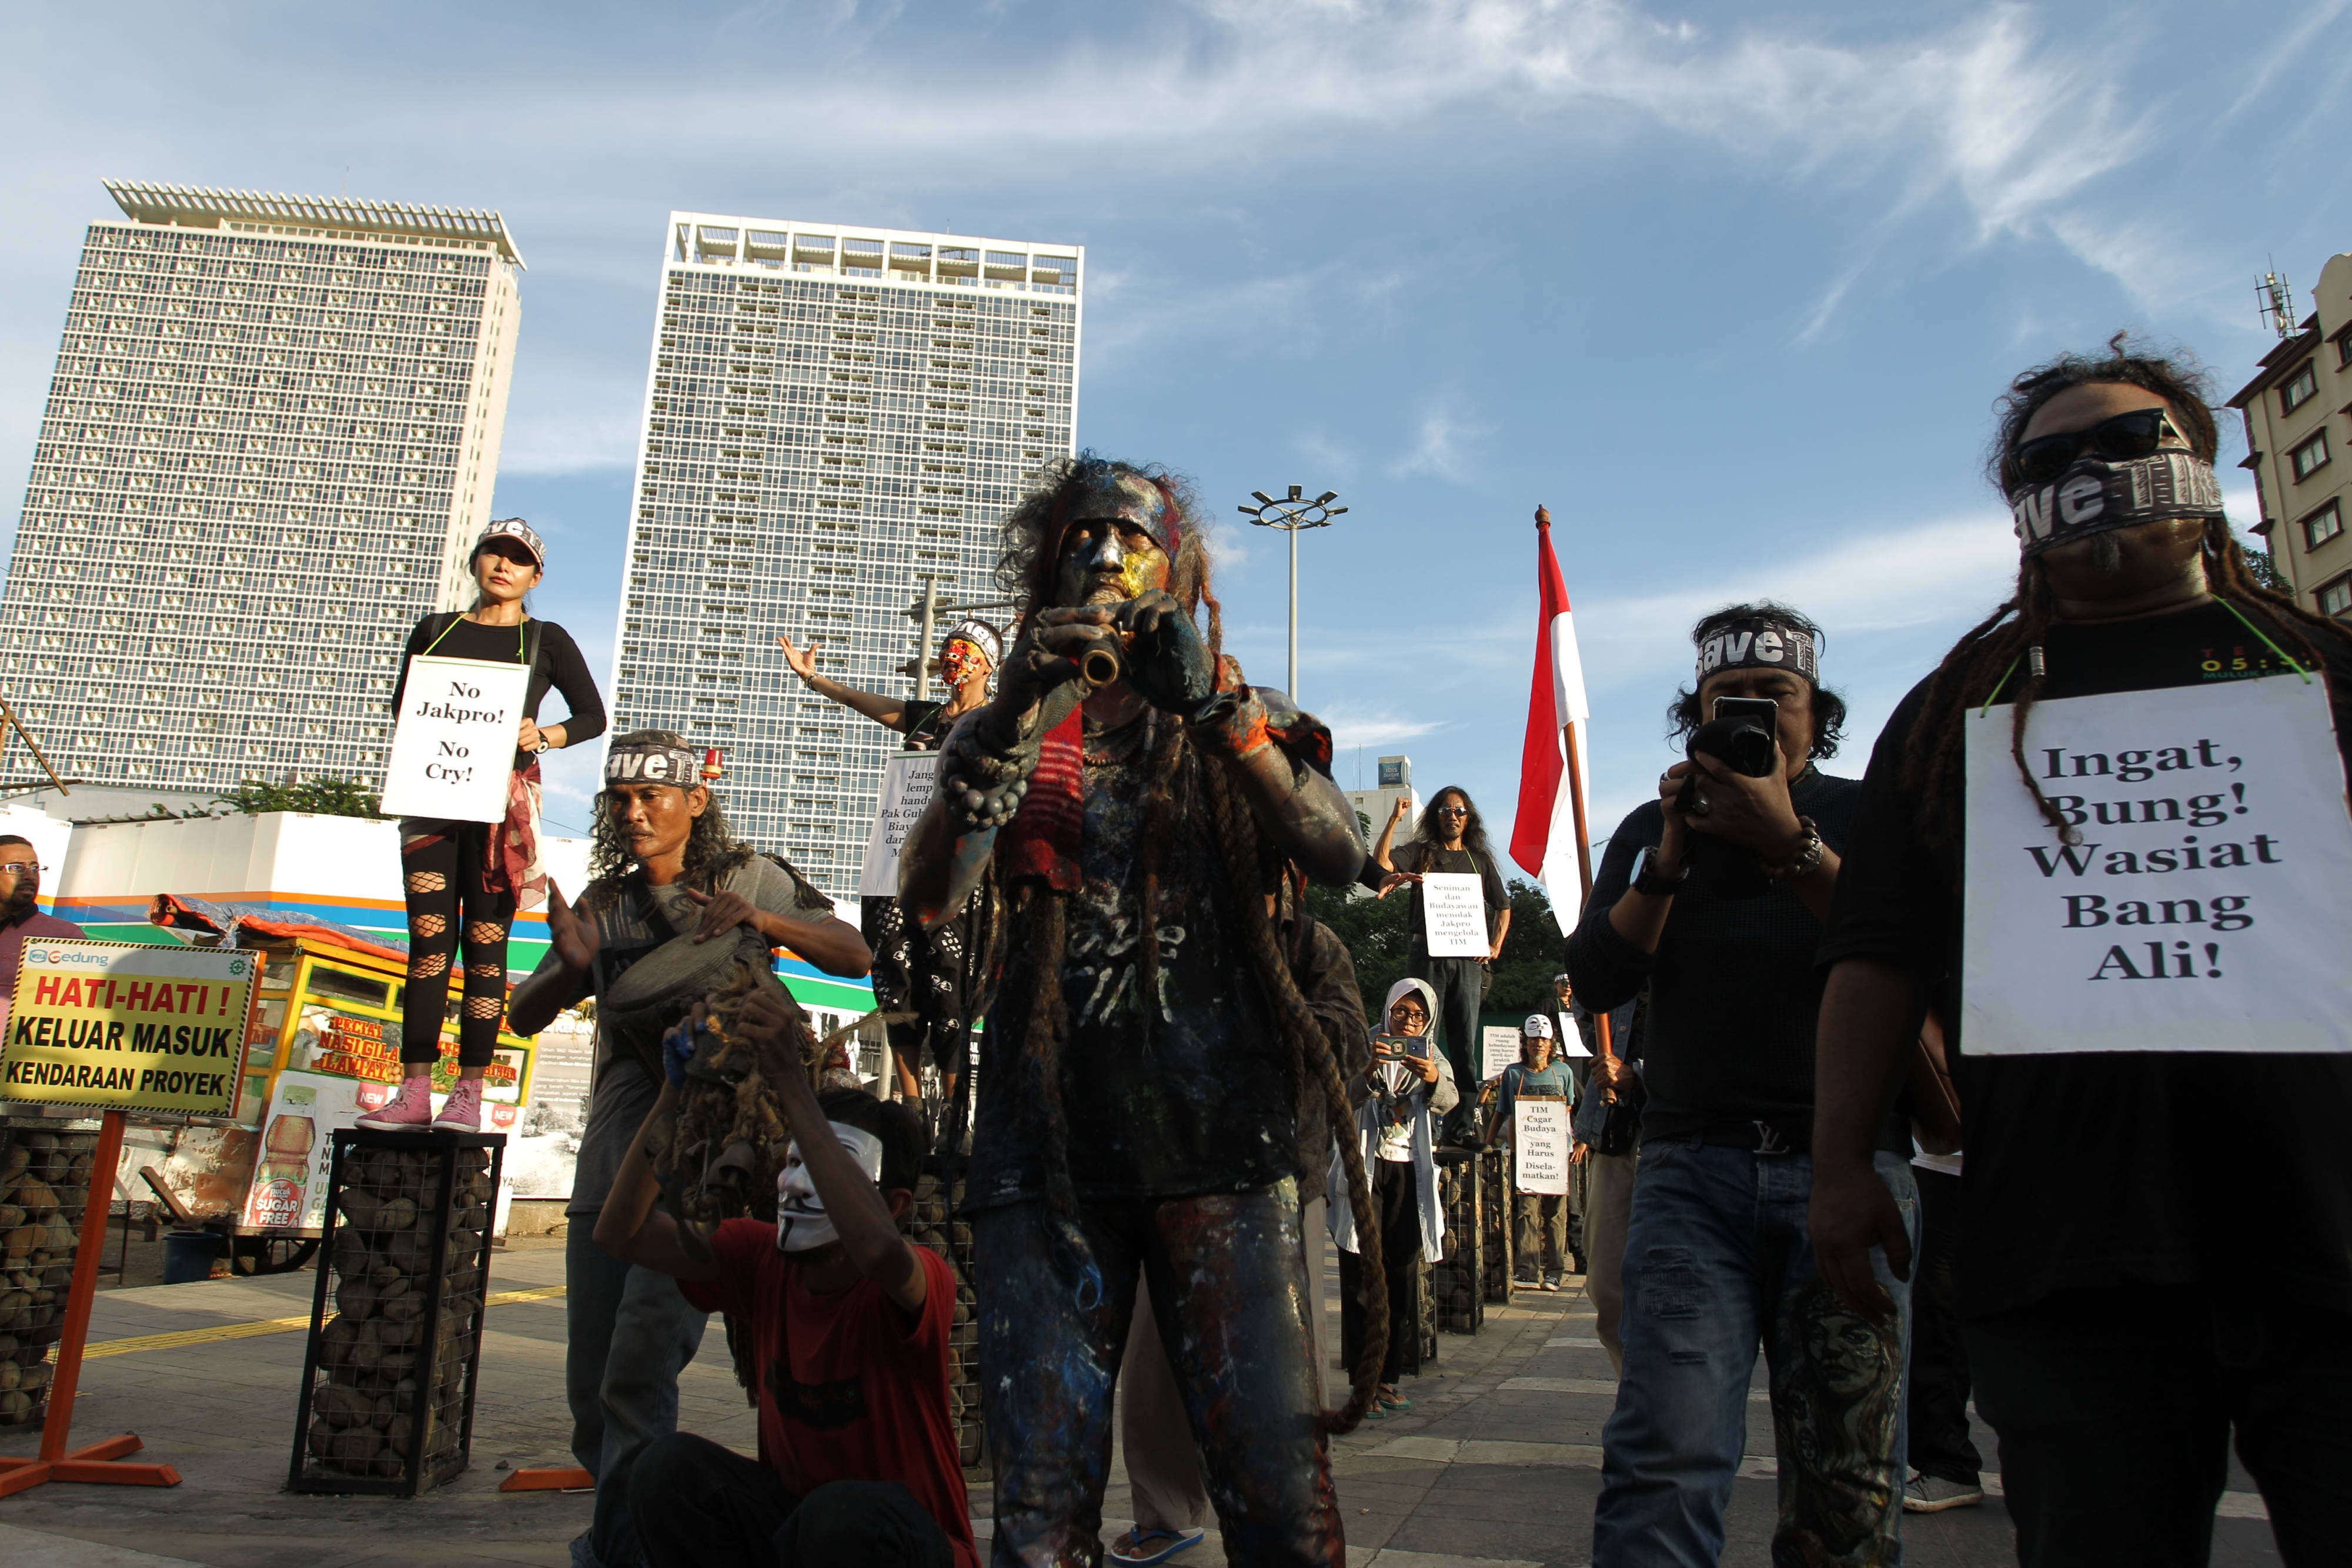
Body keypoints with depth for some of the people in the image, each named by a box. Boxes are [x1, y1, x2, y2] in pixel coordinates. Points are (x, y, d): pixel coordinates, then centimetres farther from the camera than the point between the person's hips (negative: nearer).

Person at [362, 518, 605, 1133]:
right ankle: (414, 1093, 2)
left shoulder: (546, 641, 8)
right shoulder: (435, 631, 16)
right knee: (429, 942, -1)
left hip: (504, 801, -3)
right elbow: (401, 707, 19)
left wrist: (543, 736, -10)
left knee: (485, 944, -4)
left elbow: (593, 716, 8)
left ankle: (468, 1095, -1)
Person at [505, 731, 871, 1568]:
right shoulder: (605, 902, 14)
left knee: (638, 1372, -16)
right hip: (610, 1168, 5)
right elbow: (525, 1016, 11)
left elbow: (854, 956, -2)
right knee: (591, 1391, 9)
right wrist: (570, 966, -12)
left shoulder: (749, 877, 4)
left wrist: (759, 919, -19)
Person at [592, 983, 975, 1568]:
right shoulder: (764, 1261, -4)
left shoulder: (923, 1283, -21)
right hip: (792, 1511, 5)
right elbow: (621, 1234, -9)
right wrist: (674, 1097, -22)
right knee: (669, 1465, -20)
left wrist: (789, 1080, -47)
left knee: (841, 1515, -37)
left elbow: (878, 1250, -47)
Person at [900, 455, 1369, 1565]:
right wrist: (1008, 713, -14)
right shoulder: (1018, 729, 16)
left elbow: (1339, 857, -5)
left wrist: (1215, 710, -16)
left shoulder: (1241, 715, 14)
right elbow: (927, 894, -1)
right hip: (1047, 1136, 1)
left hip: (1217, 1128, -1)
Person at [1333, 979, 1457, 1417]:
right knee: (1364, 1278, -7)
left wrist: (1433, 1079, -32)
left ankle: (1390, 1378, 11)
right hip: (1365, 1169, -3)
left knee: (1403, 1277, 3)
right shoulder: (1365, 1050, 4)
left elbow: (1448, 1101, -9)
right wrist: (1367, 1071, -32)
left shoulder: (1433, 1059, 12)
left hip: (1410, 1175, 3)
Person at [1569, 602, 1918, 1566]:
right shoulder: (1654, 829, 17)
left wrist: (1790, 845, -12)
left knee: (1847, 1486, 1)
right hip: (1693, 1167, 1)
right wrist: (1670, 856, -5)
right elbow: (1596, 980, 6)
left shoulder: (1863, 817, 12)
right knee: (1667, 1460, -14)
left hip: (1848, 1164, 0)